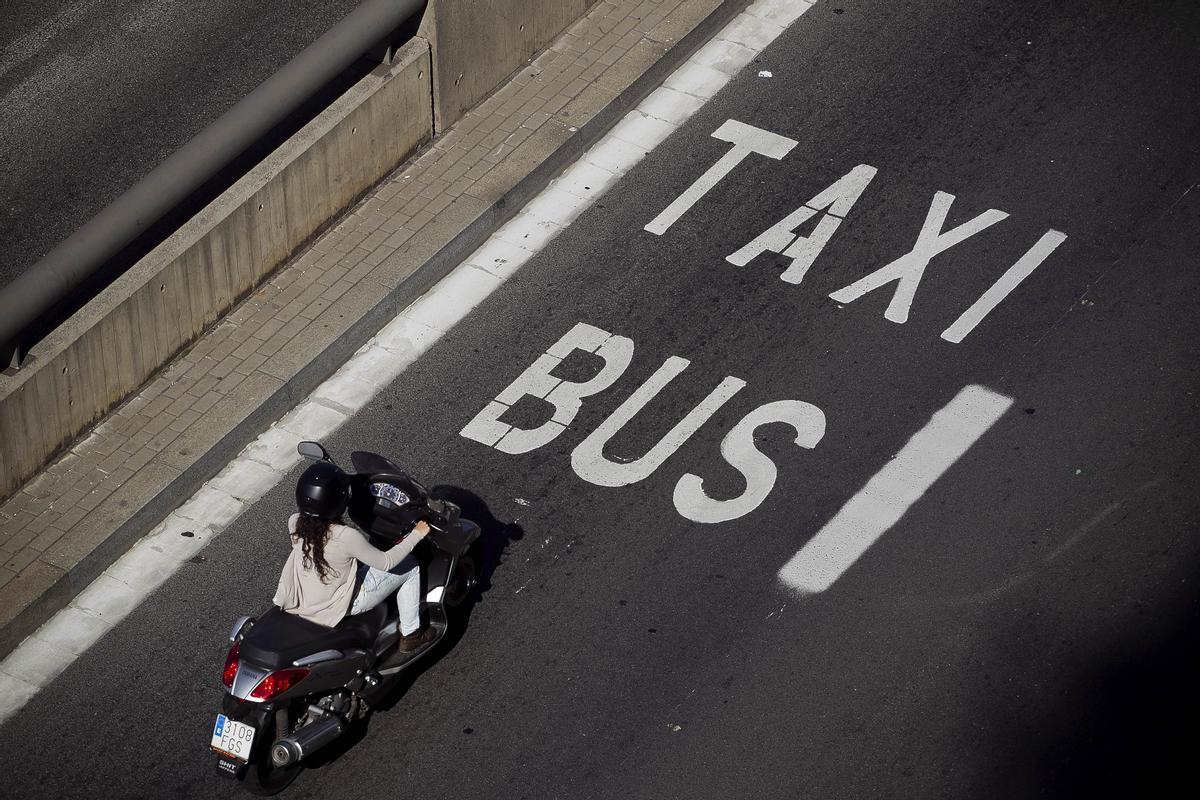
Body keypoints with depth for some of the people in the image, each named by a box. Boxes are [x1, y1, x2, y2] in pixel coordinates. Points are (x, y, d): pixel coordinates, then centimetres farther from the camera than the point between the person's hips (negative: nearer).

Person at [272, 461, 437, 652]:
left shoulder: (294, 523, -16)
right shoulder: (346, 537, -33)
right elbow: (385, 562, -18)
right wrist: (417, 534, -8)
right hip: (344, 605, -6)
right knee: (410, 566, 8)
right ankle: (410, 635, 23)